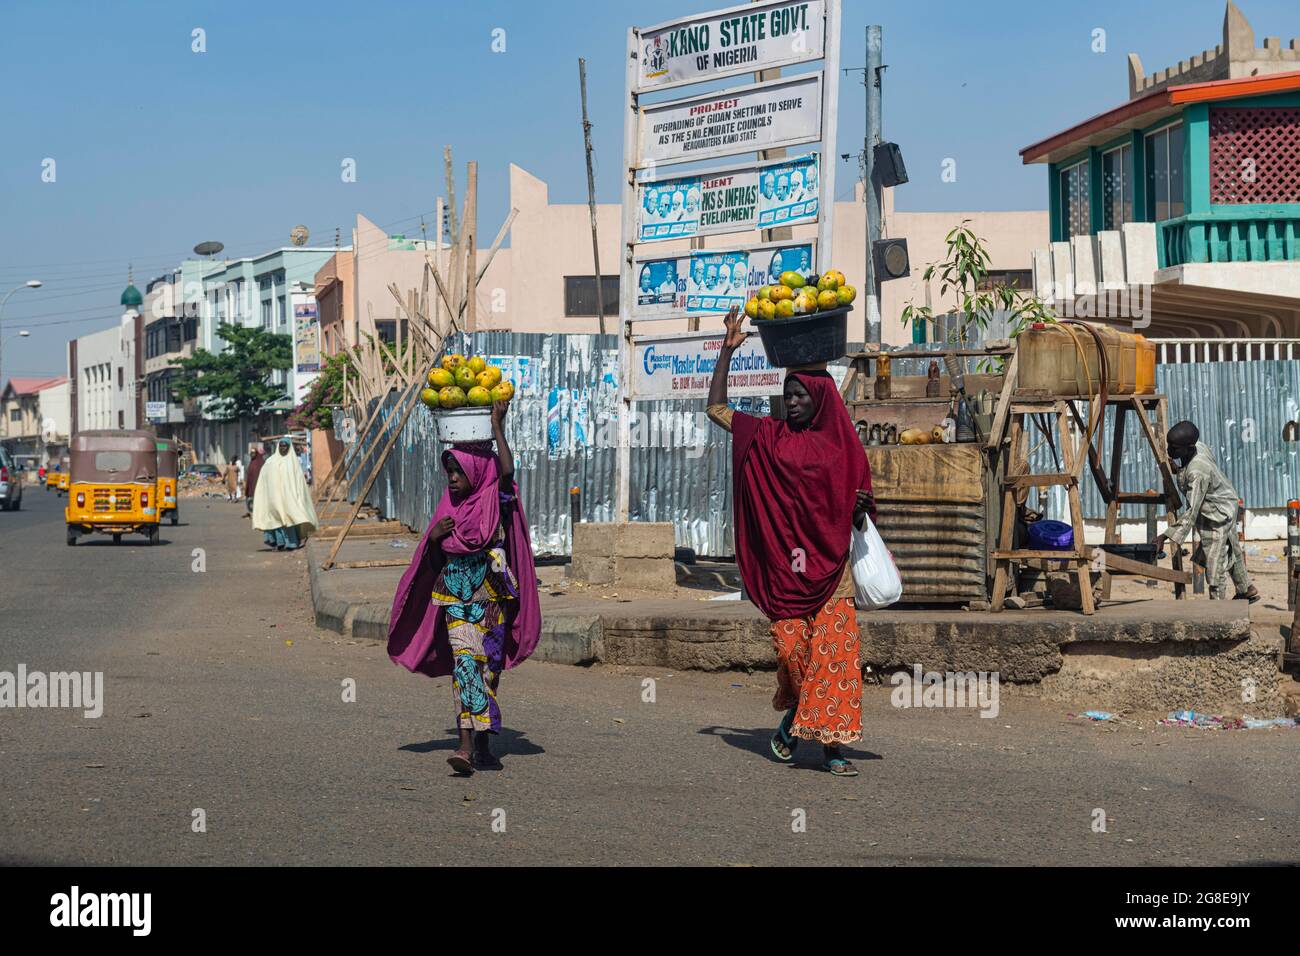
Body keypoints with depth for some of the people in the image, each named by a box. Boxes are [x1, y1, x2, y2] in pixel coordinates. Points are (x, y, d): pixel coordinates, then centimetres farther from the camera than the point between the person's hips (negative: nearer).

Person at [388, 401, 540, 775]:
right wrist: (434, 537, -6)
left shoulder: (494, 501, -4)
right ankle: (466, 744, -18)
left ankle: (482, 744, 14)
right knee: (465, 661, -10)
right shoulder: (449, 506, 9)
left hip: (490, 599, -3)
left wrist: (497, 427, -24)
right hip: (455, 598, 3)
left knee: (486, 667, 4)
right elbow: (433, 563, 14)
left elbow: (506, 470, -27)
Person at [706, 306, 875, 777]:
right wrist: (728, 350, 6)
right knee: (790, 649, -2)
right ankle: (793, 719, 25)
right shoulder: (768, 438, 9)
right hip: (784, 566, 1)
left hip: (829, 566, -1)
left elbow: (856, 513, 13)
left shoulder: (842, 449, 6)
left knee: (833, 650, -7)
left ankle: (831, 743, -5)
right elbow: (716, 408, 10)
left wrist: (862, 510, -11)